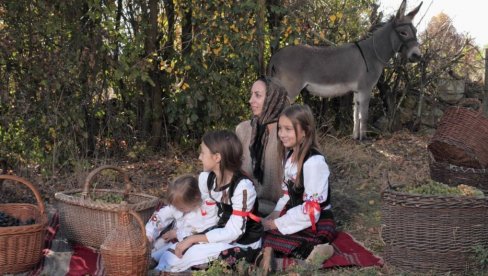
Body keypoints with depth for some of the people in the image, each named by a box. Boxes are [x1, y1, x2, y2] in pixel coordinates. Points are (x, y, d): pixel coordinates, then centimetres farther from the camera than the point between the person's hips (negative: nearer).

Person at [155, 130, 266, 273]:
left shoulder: (242, 186, -27)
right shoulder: (206, 178, -5)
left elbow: (234, 232, -26)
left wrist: (193, 239, -25)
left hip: (243, 243, -6)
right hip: (219, 233, 7)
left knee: (191, 255, -21)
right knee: (169, 255, -12)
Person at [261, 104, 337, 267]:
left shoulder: (314, 162, -21)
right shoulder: (291, 155, 7)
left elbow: (312, 210, -23)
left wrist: (276, 224, -18)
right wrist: (274, 215, -4)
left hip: (317, 224, -9)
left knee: (266, 240, -22)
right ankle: (309, 248, -15)